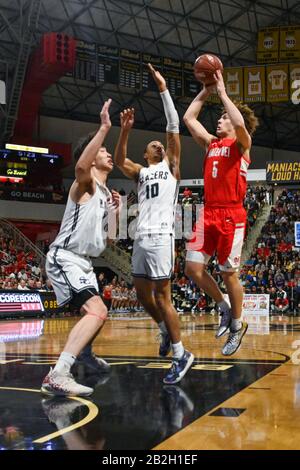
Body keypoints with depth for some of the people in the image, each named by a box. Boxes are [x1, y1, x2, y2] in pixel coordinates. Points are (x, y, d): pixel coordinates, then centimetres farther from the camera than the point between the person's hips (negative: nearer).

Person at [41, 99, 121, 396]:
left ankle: (84, 352, 55)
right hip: (65, 258, -10)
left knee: (98, 313, 27)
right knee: (96, 311, -28)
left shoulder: (105, 192, 18)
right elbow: (81, 165, -37)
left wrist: (114, 211, 8)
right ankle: (57, 376, -36)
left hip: (82, 262, 10)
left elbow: (105, 239, 22)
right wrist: (104, 128, -37)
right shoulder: (86, 183, -9)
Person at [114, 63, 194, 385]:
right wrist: (125, 130, -13)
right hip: (140, 237, 6)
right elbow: (119, 160, 0)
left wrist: (163, 89, -3)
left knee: (161, 296, -9)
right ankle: (166, 331, 35)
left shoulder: (170, 167, 9)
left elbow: (174, 128, 0)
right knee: (142, 294, 11)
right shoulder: (140, 172, 19)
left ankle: (181, 356, -3)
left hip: (160, 236, -6)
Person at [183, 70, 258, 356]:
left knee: (229, 273, 1)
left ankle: (237, 326, 20)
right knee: (193, 268, -1)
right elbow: (188, 118, 18)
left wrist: (222, 92, -11)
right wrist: (205, 91, 13)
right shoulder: (210, 143, 17)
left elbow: (240, 122, -22)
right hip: (208, 214, 6)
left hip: (231, 216, -6)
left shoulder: (241, 144, 0)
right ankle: (225, 309, 20)